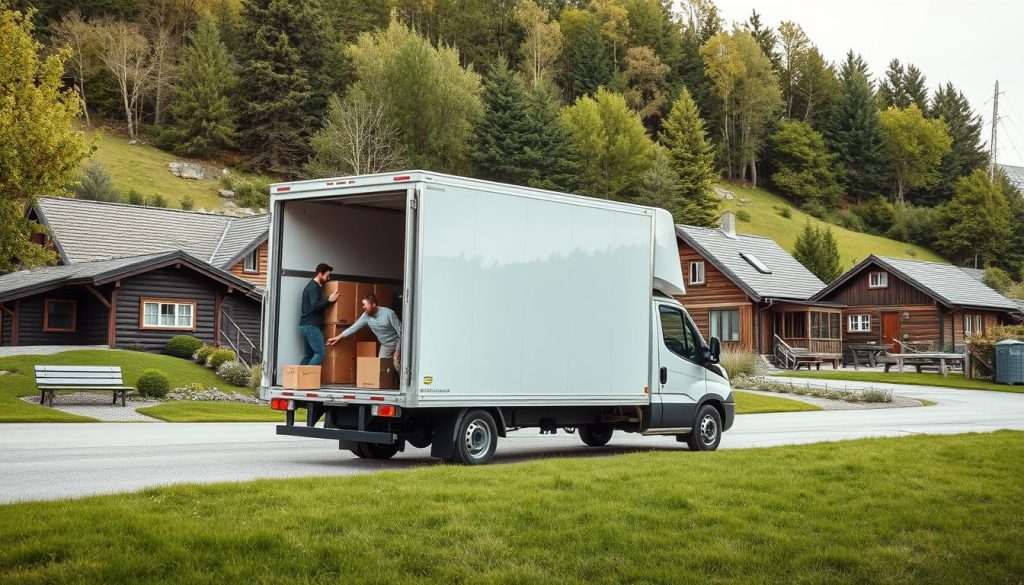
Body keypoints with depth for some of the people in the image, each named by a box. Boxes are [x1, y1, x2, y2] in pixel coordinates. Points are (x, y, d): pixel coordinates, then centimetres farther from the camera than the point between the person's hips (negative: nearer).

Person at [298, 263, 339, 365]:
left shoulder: (311, 286, 19)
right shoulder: (314, 287, -12)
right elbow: (315, 306, -22)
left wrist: (327, 300, 18)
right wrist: (329, 300, -14)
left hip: (306, 325, 10)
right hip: (311, 326, -10)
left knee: (308, 355, 10)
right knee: (320, 354, -12)